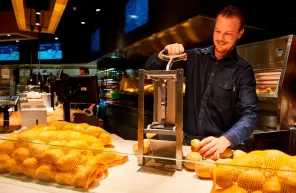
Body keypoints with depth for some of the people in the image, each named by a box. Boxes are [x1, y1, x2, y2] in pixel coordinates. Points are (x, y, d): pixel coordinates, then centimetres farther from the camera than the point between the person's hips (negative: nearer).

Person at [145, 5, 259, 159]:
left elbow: (250, 114, -14)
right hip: (186, 140, 2)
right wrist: (164, 54, -16)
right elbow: (151, 68, 5)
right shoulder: (194, 57, 3)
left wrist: (224, 140, -31)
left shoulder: (243, 71, -4)